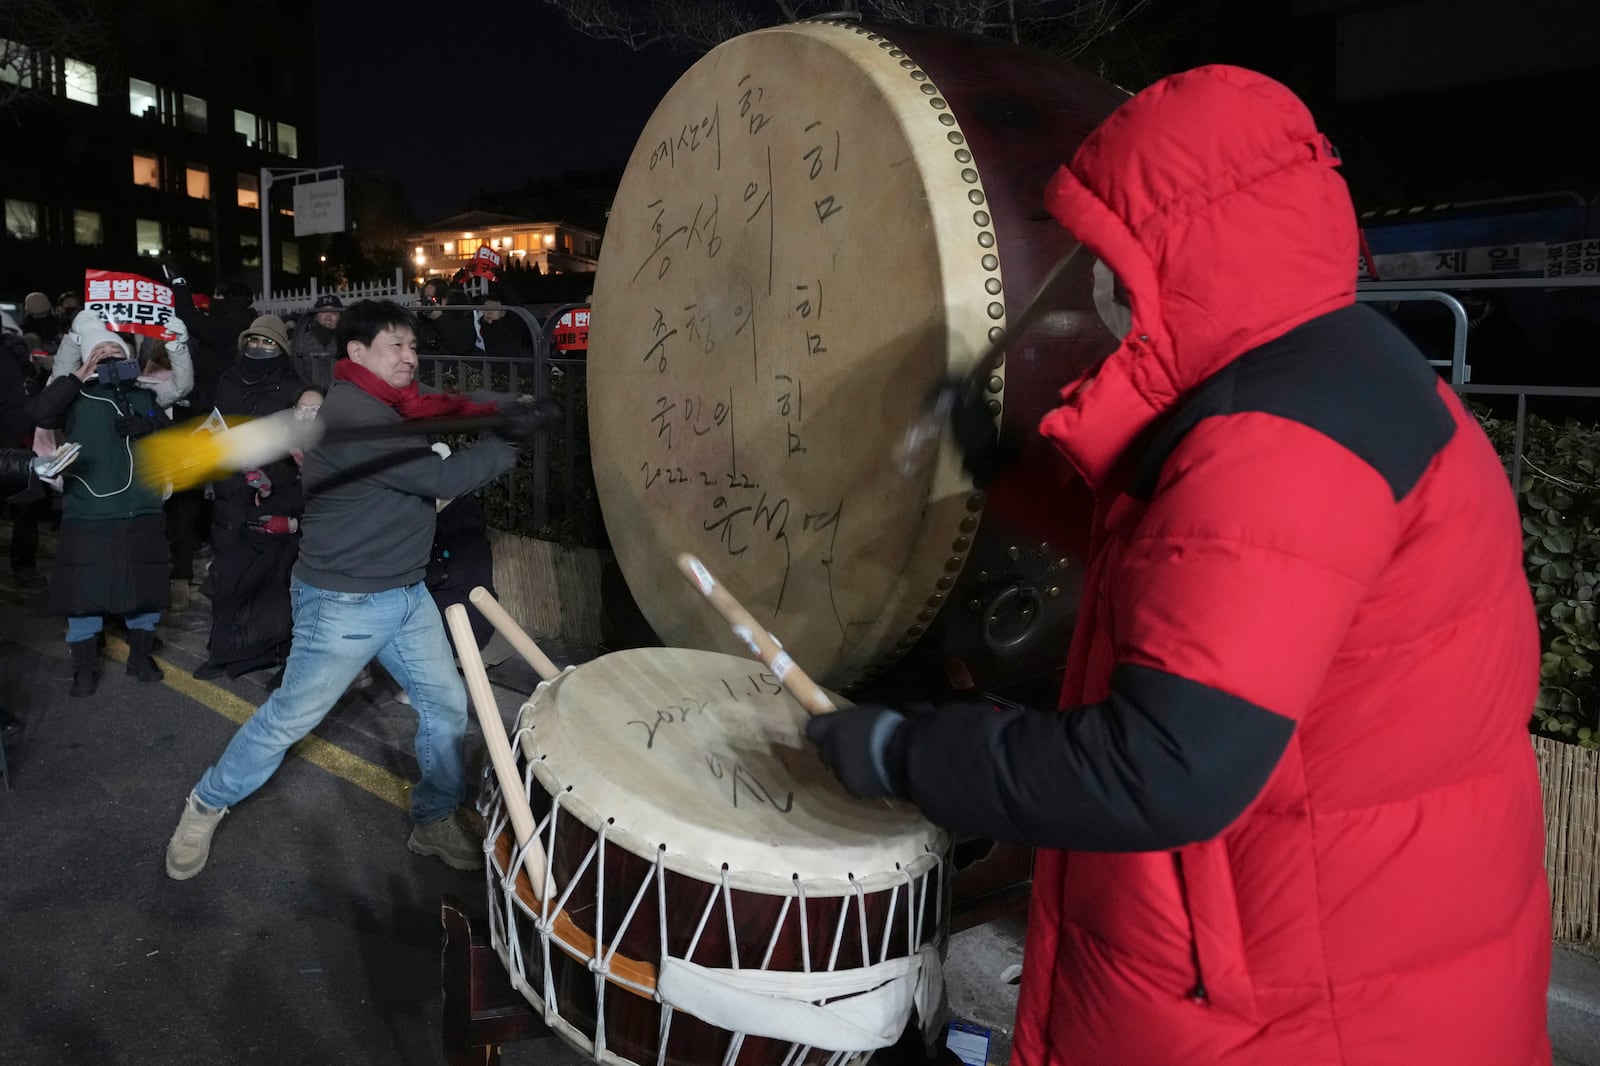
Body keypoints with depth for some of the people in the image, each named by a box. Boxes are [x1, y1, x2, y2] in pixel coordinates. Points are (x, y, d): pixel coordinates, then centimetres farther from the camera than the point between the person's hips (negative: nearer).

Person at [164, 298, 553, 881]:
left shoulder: (393, 404, 10)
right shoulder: (352, 414, -22)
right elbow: (441, 477, -24)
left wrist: (500, 416, -11)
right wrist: (507, 441, -17)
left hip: (407, 593, 9)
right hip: (344, 602, -9)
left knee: (447, 704, 9)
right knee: (290, 717, 6)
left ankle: (435, 822, 25)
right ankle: (205, 807, 29)